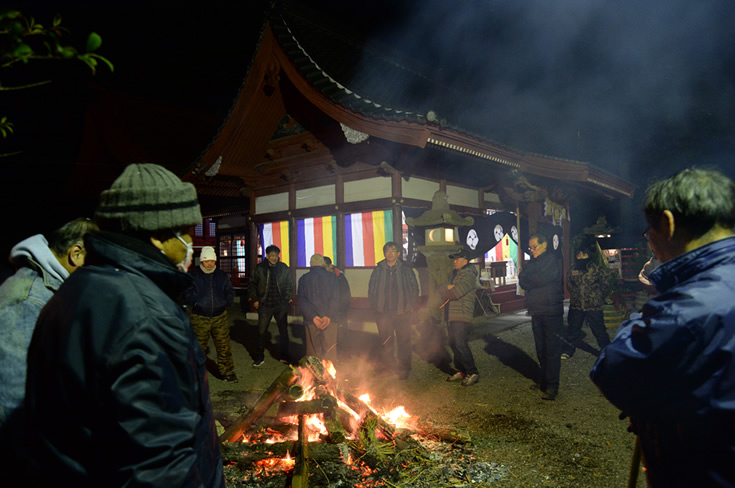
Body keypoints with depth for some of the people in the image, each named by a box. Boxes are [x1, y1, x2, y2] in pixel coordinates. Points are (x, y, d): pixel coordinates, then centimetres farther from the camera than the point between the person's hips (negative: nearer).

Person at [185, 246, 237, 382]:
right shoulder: (193, 276, 1)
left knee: (224, 347, 4)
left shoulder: (222, 275, 8)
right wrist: (195, 303, -10)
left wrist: (225, 303, 1)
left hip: (220, 317, 2)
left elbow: (230, 292, 14)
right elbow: (187, 293, 1)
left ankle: (227, 372, 17)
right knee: (198, 347, 6)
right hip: (200, 318, -2)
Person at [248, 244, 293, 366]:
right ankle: (259, 357, 19)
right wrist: (254, 300, 0)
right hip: (265, 305, -1)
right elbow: (251, 284, 5)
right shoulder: (259, 268, -3)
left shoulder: (284, 268, 1)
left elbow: (290, 284, 9)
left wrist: (288, 298, 2)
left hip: (281, 305, 1)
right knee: (261, 332, 5)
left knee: (283, 330, 9)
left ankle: (284, 356, 23)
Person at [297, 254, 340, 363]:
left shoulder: (303, 279, 6)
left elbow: (302, 301, -4)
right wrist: (328, 316, -12)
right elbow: (335, 299, -8)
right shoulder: (332, 277, 3)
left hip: (311, 321, 1)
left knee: (313, 352, 9)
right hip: (329, 320, -1)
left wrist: (313, 317, -9)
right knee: (330, 352, 5)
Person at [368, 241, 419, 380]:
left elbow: (414, 289, 6)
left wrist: (409, 306, -1)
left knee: (404, 342, 3)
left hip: (402, 312, -1)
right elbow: (371, 289, 13)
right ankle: (386, 365, 24)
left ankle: (404, 369, 16)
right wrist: (375, 305, 4)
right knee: (385, 342, 9)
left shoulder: (406, 269, 2)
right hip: (383, 313, 2)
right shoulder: (378, 270, 6)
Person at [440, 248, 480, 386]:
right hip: (452, 315, 9)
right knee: (453, 344, 12)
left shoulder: (469, 275, -8)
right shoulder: (455, 274, 21)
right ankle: (461, 371, 23)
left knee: (460, 344, -13)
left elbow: (457, 292, -20)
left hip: (461, 316, -9)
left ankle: (472, 373, -4)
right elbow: (441, 289, 12)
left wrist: (446, 291, 0)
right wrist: (448, 287, -8)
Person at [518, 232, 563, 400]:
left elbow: (542, 279, -18)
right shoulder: (533, 263, 17)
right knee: (541, 349, 12)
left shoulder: (552, 261, -5)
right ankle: (545, 381, 23)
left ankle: (552, 386, -2)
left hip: (551, 312, -7)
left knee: (552, 349, -5)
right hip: (537, 312, 7)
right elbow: (523, 283, 7)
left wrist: (525, 277, -4)